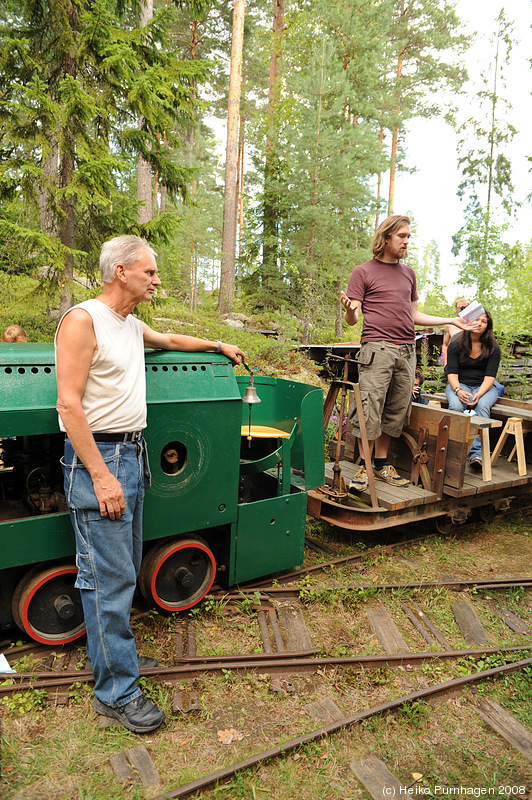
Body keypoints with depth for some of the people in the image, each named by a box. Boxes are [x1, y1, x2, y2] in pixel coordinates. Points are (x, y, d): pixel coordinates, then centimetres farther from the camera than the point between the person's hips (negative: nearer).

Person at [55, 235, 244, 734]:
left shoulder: (132, 326, 13)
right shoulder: (83, 320, -13)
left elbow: (170, 340, 36)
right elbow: (69, 404, -18)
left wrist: (219, 346, 42)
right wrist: (101, 477, -21)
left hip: (131, 454, 9)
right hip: (97, 458, -9)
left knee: (124, 569, 17)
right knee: (109, 577, -2)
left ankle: (112, 653, 34)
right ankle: (115, 692, 11)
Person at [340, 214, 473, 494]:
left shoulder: (408, 273, 21)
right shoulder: (363, 272, 4)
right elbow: (352, 320, 0)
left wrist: (452, 320, 24)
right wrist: (349, 309, -23)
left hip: (407, 351, 6)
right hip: (377, 349, -5)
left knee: (396, 411, 6)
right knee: (370, 409, -10)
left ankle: (382, 464, 17)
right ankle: (364, 467, 1)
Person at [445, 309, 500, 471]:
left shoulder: (493, 348, -1)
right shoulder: (456, 345, 0)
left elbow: (490, 376, -9)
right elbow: (452, 373, -7)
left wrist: (478, 395, -27)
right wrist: (458, 391, -27)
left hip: (484, 387, 0)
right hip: (459, 385, 0)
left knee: (482, 406, -34)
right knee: (456, 406, -33)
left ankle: (477, 453, -41)